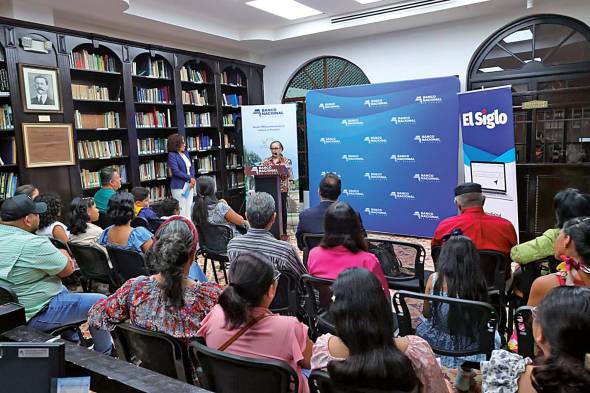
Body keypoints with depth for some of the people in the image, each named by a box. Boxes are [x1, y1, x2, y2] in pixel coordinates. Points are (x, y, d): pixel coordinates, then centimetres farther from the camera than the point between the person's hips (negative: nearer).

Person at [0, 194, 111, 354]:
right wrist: (63, 255, 6)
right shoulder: (33, 244, -28)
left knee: (62, 289, 33)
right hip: (36, 315, -10)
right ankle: (104, 355, 18)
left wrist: (60, 254, -3)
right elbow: (67, 270, -15)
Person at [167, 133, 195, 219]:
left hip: (189, 185, 7)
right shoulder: (172, 155, -9)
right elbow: (176, 171, -16)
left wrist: (193, 179, -4)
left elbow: (191, 168, 13)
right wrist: (190, 178, -14)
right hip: (179, 186, -7)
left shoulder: (185, 153, 12)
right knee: (181, 210, -4)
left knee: (189, 208, 11)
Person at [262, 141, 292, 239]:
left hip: (282, 189, -2)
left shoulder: (286, 161, 5)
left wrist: (287, 186, -13)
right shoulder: (266, 161, 11)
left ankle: (284, 232, 10)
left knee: (282, 209, 2)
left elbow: (289, 175, 0)